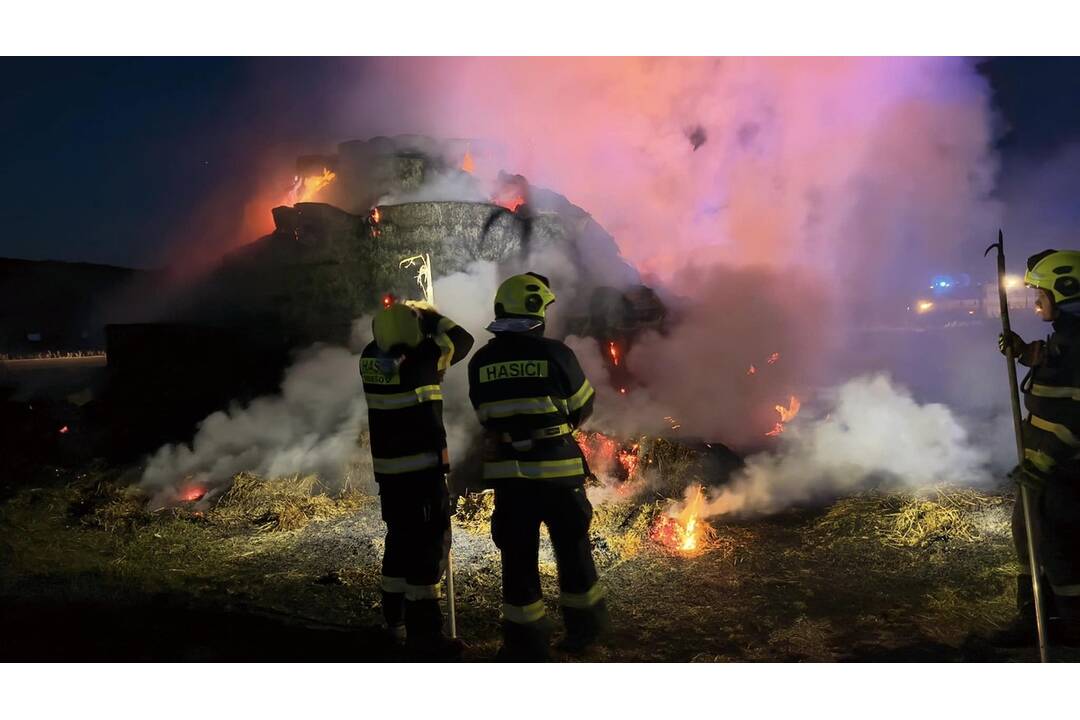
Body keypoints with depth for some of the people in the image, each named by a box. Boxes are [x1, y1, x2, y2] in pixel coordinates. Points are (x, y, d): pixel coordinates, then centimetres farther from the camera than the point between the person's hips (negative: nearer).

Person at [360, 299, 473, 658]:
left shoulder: (370, 358, 0)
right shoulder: (419, 360, -17)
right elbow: (462, 340, -3)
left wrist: (395, 315, 19)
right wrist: (430, 316, 7)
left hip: (387, 467, 7)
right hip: (422, 465, -7)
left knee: (401, 540, 19)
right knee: (429, 544, 0)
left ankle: (395, 621, 30)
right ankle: (422, 631, 4)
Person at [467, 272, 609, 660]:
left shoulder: (481, 361, 0)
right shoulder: (555, 353, -9)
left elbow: (487, 417, 7)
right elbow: (583, 407, 2)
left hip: (507, 473, 2)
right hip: (557, 469, -2)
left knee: (518, 558, 11)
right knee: (573, 549, 16)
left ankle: (526, 642, 20)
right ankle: (584, 628, 30)